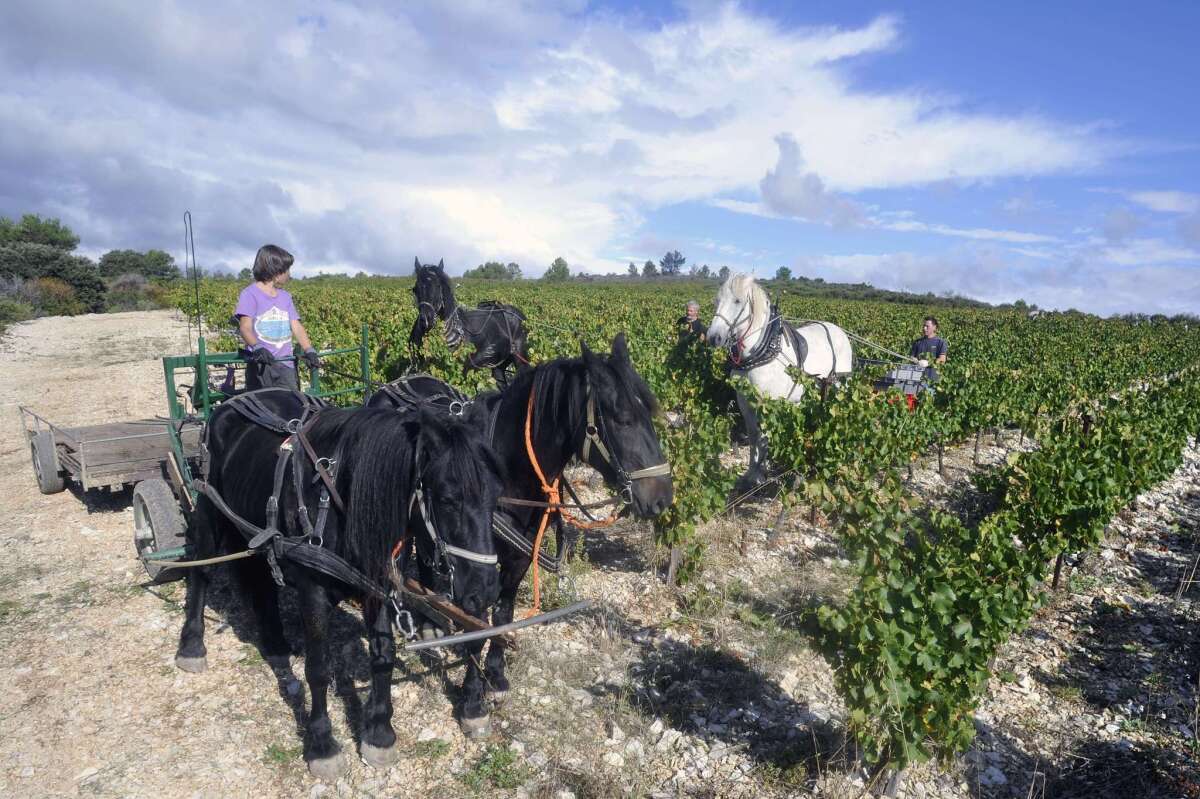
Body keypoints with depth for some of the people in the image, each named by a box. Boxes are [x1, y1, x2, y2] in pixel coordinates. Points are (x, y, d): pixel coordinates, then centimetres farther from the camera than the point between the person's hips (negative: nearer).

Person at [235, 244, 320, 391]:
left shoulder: (285, 296, 16)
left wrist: (309, 350, -10)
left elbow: (296, 327, 7)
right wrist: (257, 347, -33)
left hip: (285, 364, 5)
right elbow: (245, 327, -14)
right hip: (261, 364, -4)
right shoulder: (250, 294, -2)